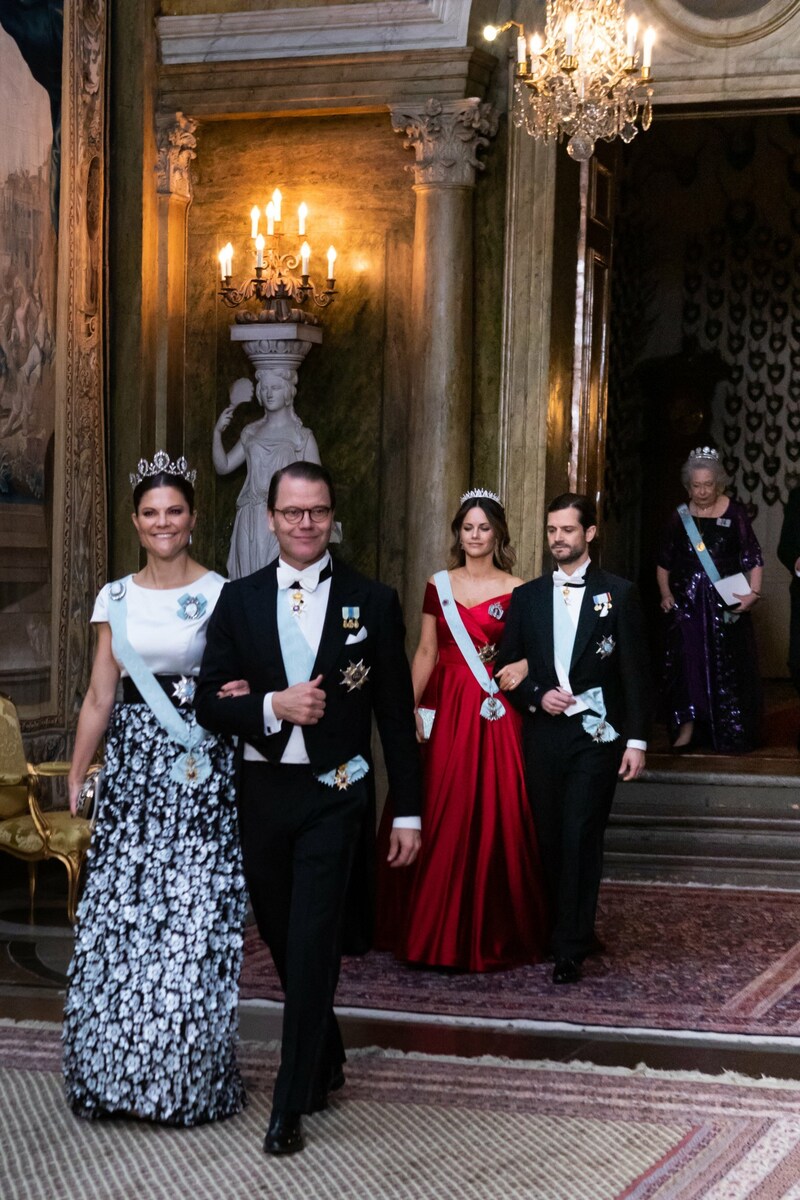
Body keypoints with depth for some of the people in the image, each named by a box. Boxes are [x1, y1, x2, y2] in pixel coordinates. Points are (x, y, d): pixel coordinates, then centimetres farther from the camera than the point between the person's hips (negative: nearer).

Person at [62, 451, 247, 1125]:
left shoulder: (221, 594, 0)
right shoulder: (116, 599, 10)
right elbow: (100, 698, 12)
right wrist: (76, 776, 10)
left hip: (200, 773, -3)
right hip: (132, 770, 3)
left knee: (193, 923, -3)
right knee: (117, 915, 0)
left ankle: (188, 1082, 10)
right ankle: (117, 1077, 13)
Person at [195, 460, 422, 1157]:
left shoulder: (372, 602, -1)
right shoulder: (239, 601, 4)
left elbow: (397, 713, 0)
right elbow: (210, 702, 1)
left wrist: (408, 812, -1)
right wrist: (273, 706, -18)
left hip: (334, 794, -3)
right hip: (260, 793, 3)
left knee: (311, 946, -7)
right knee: (286, 942, 15)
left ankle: (292, 1104, 4)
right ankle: (325, 1063, 37)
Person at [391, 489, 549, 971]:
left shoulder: (515, 591, 3)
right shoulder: (439, 586, 9)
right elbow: (426, 652, 9)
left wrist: (525, 666, -16)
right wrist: (411, 706, -1)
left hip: (496, 716, -2)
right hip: (448, 714, 2)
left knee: (497, 818, -2)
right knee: (444, 819, 1)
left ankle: (495, 932, 10)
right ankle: (441, 931, 11)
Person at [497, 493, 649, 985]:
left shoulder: (619, 593, 2)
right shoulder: (527, 596, 10)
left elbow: (636, 672, -1)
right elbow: (508, 666, 12)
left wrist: (637, 740, -6)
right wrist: (537, 696, -7)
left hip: (596, 735, -4)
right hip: (543, 735, 4)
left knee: (580, 838, -9)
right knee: (549, 840, 6)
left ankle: (570, 949, -5)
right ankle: (577, 931, 21)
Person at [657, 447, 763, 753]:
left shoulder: (734, 512, -1)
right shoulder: (680, 517, 7)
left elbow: (753, 557, -2)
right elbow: (664, 563, 14)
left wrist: (753, 592, -14)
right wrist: (666, 594, 1)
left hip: (727, 603, -2)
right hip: (687, 602, 2)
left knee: (728, 667, 0)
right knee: (685, 663, -5)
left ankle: (732, 735, 7)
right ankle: (687, 727, -1)